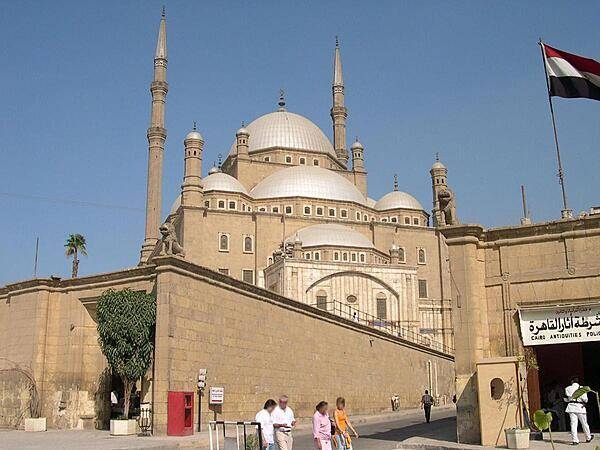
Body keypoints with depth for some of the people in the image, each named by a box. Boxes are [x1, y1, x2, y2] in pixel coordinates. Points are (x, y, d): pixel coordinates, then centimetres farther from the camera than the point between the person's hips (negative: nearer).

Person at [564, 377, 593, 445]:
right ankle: (588, 438, 32)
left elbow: (566, 399, 2)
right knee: (584, 423, 15)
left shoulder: (568, 389, 0)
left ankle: (575, 440, -2)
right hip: (580, 406, -1)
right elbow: (585, 399, -9)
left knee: (573, 424, 2)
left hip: (571, 407, 1)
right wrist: (584, 403, 10)